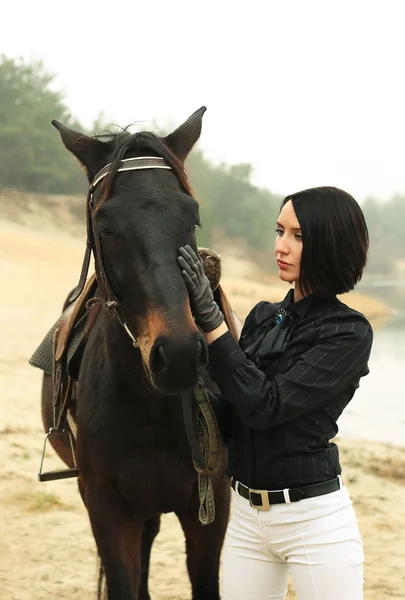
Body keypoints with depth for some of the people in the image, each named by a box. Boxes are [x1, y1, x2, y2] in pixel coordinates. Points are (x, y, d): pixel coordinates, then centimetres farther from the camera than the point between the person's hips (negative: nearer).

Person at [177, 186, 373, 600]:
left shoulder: (349, 333, -12)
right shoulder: (263, 318, 7)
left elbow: (267, 406, -22)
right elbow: (230, 421, 7)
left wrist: (211, 319, -22)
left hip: (315, 518, -6)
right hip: (246, 514, 6)